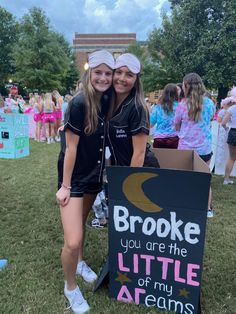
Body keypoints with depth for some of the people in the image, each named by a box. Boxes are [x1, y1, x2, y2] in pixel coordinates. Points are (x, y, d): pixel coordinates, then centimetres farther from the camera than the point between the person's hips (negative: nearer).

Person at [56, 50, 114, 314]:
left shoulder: (107, 101, -1)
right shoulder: (79, 103, -20)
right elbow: (71, 147, -18)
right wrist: (65, 186, -14)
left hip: (94, 176, 6)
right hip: (74, 179, -6)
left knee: (82, 223, 25)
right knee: (73, 241, -7)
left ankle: (79, 263, 49)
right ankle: (70, 287, 21)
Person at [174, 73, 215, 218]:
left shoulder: (182, 105, -12)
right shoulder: (209, 103, -3)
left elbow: (177, 127, 0)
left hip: (185, 148, -2)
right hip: (204, 148, 2)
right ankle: (208, 208, 24)